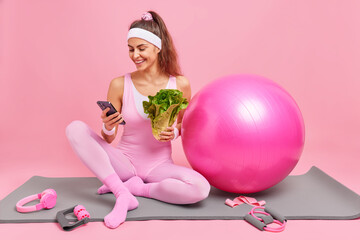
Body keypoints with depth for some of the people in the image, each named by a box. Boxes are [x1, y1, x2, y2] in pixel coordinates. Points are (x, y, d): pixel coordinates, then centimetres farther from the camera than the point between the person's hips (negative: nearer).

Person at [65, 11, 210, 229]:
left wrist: (174, 132, -15)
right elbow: (108, 140, -1)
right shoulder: (120, 85, -7)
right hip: (125, 162, 1)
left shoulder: (180, 84, -7)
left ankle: (135, 187, -7)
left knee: (200, 188, -30)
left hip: (159, 166, 0)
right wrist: (108, 128, -24)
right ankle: (123, 194, -23)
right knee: (75, 128, -19)